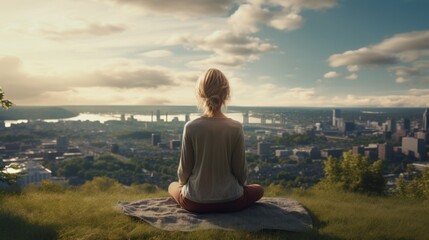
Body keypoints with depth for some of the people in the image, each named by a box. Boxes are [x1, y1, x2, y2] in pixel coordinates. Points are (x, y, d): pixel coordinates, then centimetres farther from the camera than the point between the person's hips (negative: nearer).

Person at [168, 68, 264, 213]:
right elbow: (240, 169, -8)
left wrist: (183, 183, 15)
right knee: (258, 190, 30)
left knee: (173, 186, 34)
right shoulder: (236, 128, -16)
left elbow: (185, 168, -8)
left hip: (195, 202, 0)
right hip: (230, 201, 0)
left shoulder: (191, 127, -15)